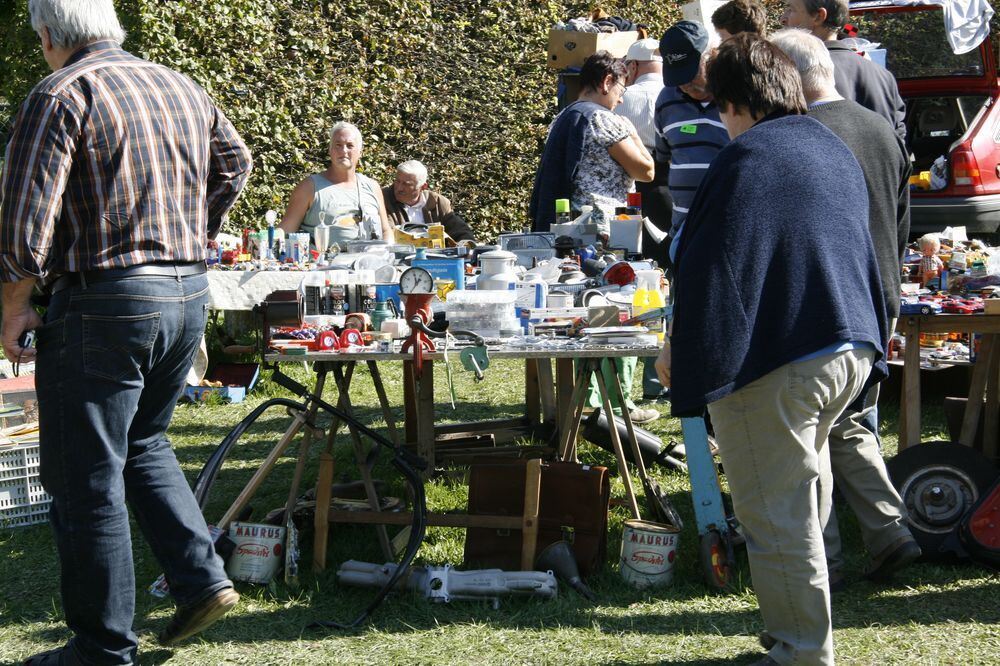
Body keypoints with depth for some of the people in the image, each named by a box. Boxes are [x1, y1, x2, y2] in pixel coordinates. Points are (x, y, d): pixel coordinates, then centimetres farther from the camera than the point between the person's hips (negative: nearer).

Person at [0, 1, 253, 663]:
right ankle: (203, 578, 17)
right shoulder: (183, 89, 11)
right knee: (143, 442, 26)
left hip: (102, 304, -7)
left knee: (87, 480, 2)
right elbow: (235, 161, 26)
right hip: (189, 293, 8)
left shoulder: (61, 95, -11)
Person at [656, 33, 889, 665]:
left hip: (776, 364, -9)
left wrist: (681, 352, -7)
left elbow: (710, 269, -17)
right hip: (851, 353, 9)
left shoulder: (745, 160, -14)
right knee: (803, 500, 22)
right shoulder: (837, 152, 12)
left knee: (777, 516, 0)